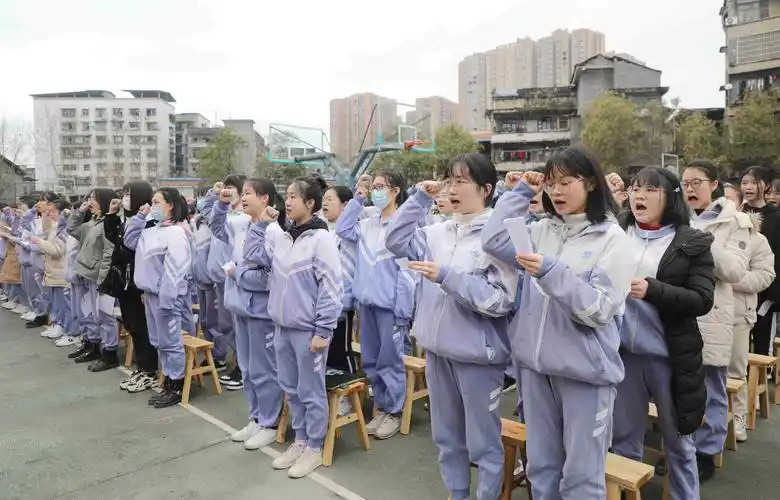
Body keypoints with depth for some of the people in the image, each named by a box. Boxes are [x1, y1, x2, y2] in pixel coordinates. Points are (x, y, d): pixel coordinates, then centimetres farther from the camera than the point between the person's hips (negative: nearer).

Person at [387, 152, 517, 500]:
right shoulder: (440, 232, 4)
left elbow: (501, 299, -19)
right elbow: (397, 242, 8)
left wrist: (447, 276, -23)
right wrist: (420, 198, 2)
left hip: (477, 353, -6)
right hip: (438, 349, 6)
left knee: (483, 443, 10)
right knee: (446, 436, 22)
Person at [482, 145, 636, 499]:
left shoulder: (612, 239, -8)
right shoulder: (542, 230, 7)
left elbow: (599, 308, -15)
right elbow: (493, 242, -2)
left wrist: (551, 272, -25)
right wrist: (521, 193, 1)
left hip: (585, 369, -5)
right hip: (537, 363, 5)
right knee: (541, 464, 20)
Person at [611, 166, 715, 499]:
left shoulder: (693, 243, -4)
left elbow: (703, 300, -11)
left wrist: (653, 290, -23)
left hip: (670, 355, -2)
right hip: (623, 352, 2)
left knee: (678, 441, 16)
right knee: (623, 439, 16)